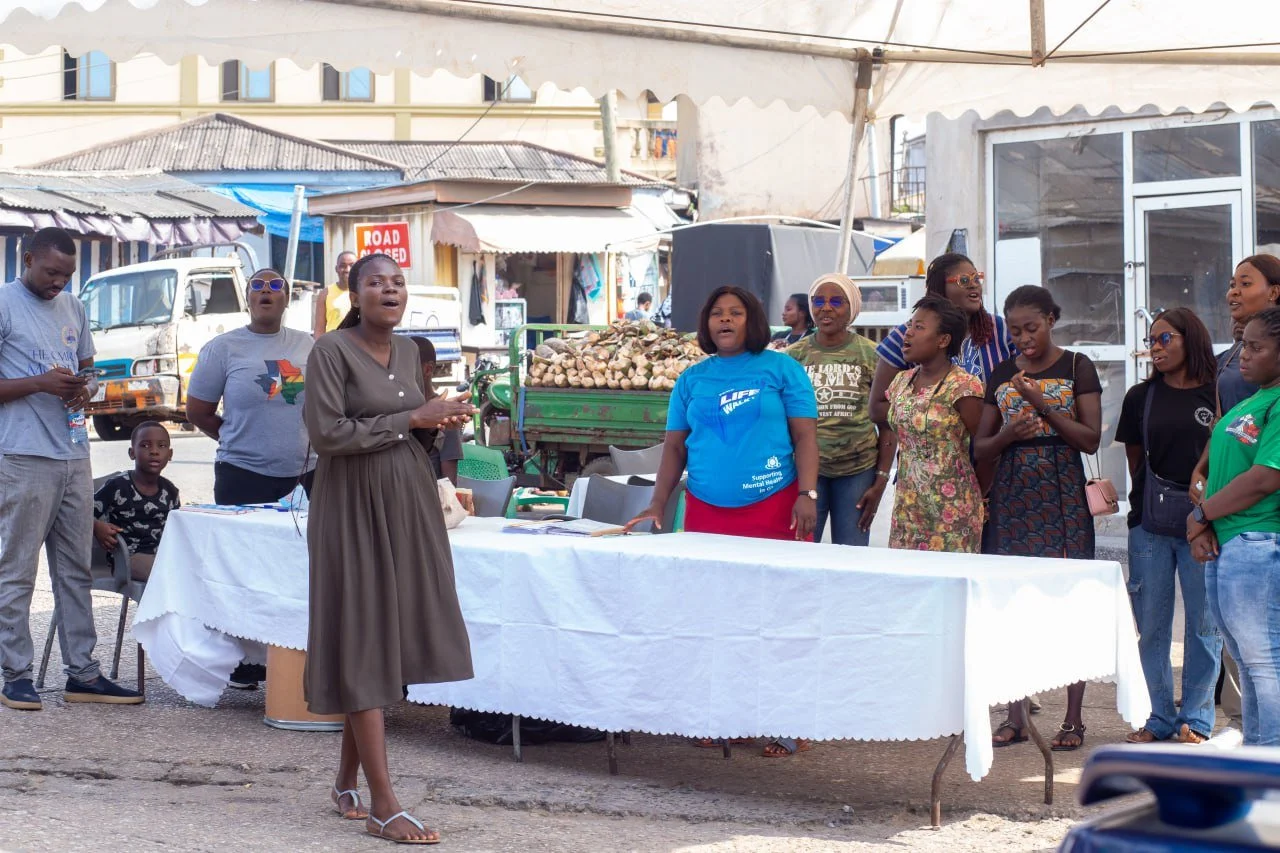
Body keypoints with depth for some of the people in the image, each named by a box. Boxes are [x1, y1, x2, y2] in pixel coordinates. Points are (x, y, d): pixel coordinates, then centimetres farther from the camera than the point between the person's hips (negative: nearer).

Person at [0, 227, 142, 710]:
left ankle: (82, 674, 13)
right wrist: (41, 384, -19)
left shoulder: (73, 308, 16)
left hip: (74, 455, 7)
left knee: (76, 570, 9)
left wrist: (83, 389, 1)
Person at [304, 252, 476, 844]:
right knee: (364, 643, -6)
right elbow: (327, 434, -17)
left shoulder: (407, 352, 11)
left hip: (408, 505, 7)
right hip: (353, 507, -7)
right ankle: (382, 804, -6)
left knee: (391, 640, 8)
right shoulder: (332, 351, -9)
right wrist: (410, 419, -15)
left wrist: (440, 421, 0)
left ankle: (348, 781, 21)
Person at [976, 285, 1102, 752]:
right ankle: (1015, 717, 9)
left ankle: (1073, 719, 1)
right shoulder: (1002, 374, 13)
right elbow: (980, 448, 14)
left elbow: (1091, 439, -5)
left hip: (1061, 499, -3)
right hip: (1011, 498, 4)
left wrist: (1042, 403, -13)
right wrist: (1008, 434, -8)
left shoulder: (1076, 367, 2)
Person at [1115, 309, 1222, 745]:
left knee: (1204, 624, 1)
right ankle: (1161, 718, 13)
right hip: (1150, 526, 3)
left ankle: (1196, 718, 10)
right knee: (1151, 625, 5)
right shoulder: (1141, 397, 9)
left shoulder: (1217, 395, 0)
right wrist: (1151, 499, 6)